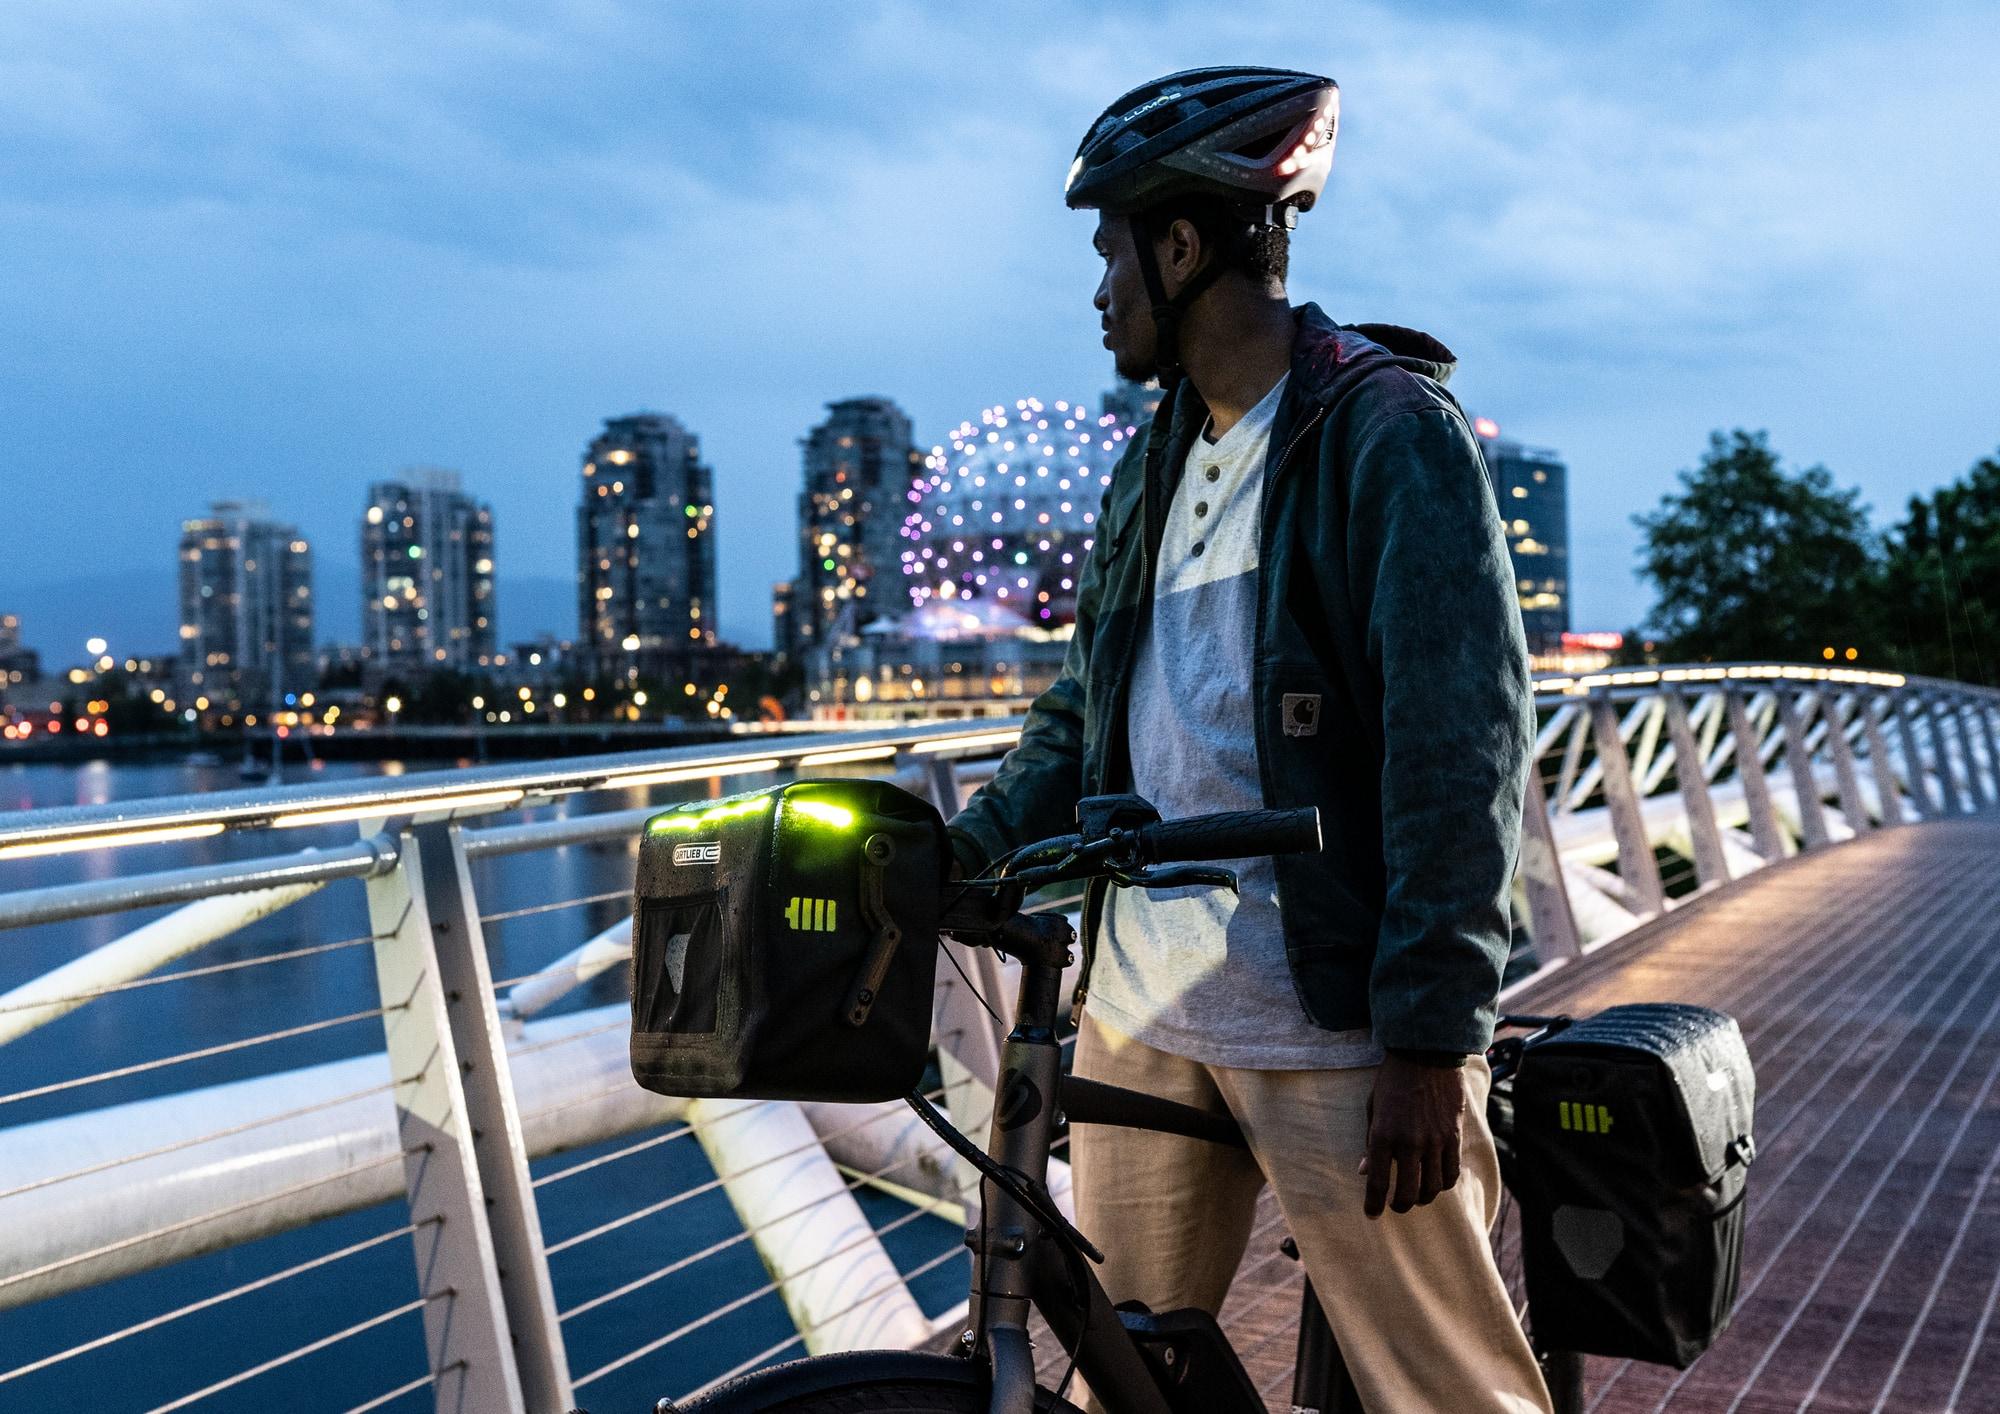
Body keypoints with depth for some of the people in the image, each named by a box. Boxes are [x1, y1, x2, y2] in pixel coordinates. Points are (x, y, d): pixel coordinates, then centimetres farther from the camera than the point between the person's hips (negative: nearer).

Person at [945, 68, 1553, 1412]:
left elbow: (1462, 745, -14)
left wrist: (1431, 1033, -17)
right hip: (1140, 1005, 7)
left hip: (1335, 1023, -7)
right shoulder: (1157, 462, 15)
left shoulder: (1390, 430, -8)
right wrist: (960, 849, 2)